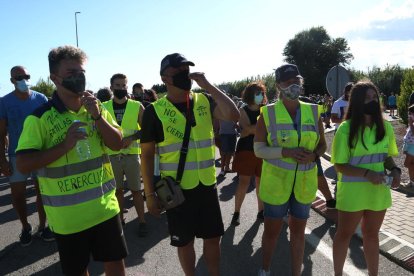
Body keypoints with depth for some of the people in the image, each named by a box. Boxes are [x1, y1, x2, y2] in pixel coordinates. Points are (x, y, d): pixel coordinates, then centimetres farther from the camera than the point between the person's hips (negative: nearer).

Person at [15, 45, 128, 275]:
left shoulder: (96, 108, 3)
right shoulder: (39, 118, -11)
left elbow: (117, 144, -1)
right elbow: (23, 165, -14)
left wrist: (97, 117, -14)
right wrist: (64, 145, -24)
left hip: (105, 207, 4)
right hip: (67, 215, -3)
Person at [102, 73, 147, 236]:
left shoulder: (137, 106, -1)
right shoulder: (104, 107, 4)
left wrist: (131, 138, -15)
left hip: (131, 154, -2)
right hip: (112, 155, 2)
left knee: (136, 190, 3)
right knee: (117, 189, 13)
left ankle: (142, 221, 15)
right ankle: (120, 218, 29)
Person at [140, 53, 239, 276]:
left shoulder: (205, 101, 0)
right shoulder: (155, 111, -9)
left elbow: (233, 115, -17)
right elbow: (147, 154, -5)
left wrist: (208, 85, -17)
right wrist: (149, 193, -7)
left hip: (207, 185, 3)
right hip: (177, 188, -2)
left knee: (212, 238, 16)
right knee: (184, 242, 14)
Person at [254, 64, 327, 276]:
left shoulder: (313, 112, 1)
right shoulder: (268, 113, -7)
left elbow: (322, 144, 10)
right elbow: (258, 149, -8)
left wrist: (314, 155, -13)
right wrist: (286, 151, -23)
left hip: (304, 183, 2)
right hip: (276, 182, -2)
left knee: (298, 232, 15)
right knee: (272, 230, 13)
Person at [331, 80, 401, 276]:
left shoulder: (385, 127, -1)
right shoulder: (346, 129, -16)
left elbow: (387, 156, 12)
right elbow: (340, 165, -14)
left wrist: (394, 170, -9)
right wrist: (367, 174, -26)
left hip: (379, 191, 4)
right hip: (352, 192, -4)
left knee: (371, 234, 22)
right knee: (344, 234, 15)